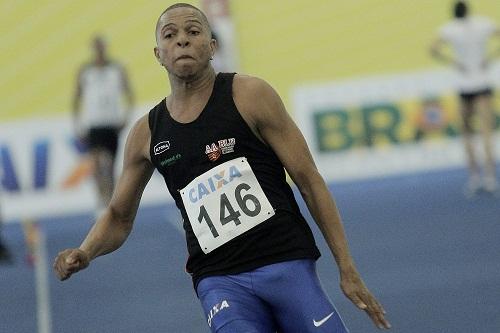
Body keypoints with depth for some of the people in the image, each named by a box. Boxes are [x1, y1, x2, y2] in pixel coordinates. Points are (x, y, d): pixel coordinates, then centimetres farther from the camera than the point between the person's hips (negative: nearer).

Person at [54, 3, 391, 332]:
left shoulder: (249, 95, -1)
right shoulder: (146, 134, 8)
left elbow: (308, 179, 0)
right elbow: (119, 217, 20)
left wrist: (348, 269, -4)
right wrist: (85, 253, -2)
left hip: (286, 263, -1)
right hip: (219, 280, 1)